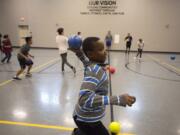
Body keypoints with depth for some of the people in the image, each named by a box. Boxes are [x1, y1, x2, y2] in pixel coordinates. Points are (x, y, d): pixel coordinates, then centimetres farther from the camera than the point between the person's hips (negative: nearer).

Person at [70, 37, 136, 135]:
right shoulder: (95, 70, -33)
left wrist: (79, 52, -3)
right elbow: (85, 98, -44)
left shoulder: (93, 65, -6)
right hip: (86, 120, -9)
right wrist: (118, 99, -46)